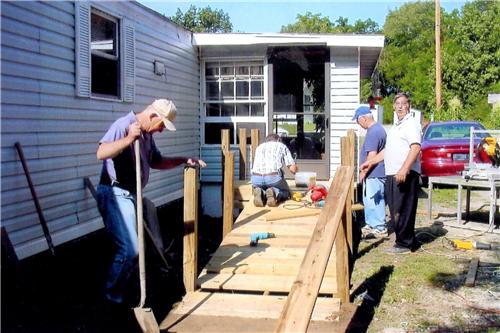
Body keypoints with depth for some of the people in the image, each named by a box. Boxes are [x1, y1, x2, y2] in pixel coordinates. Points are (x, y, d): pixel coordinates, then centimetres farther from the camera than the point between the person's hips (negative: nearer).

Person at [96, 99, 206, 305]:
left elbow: (156, 162, 27)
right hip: (115, 194, -10)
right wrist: (128, 139, -40)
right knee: (129, 249, -14)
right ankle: (112, 296, 3)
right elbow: (101, 153, -29)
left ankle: (119, 291, 28)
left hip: (131, 195, 10)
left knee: (132, 249, 14)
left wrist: (184, 160, 18)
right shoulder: (123, 125, -15)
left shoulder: (147, 134, 14)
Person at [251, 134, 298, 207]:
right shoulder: (282, 146, 19)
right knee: (286, 193, 26)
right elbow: (292, 168, 10)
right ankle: (275, 193, -10)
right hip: (273, 177, -3)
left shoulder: (259, 147, 29)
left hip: (256, 178, 3)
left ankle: (260, 193, -3)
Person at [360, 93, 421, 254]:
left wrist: (403, 170, -28)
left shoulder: (411, 124, -6)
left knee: (402, 210, -6)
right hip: (391, 174, 9)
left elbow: (416, 148, -20)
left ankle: (404, 243, 2)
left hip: (405, 175, -9)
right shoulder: (395, 126, 23)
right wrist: (371, 162, 26)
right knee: (395, 211, 11)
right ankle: (409, 241, 19)